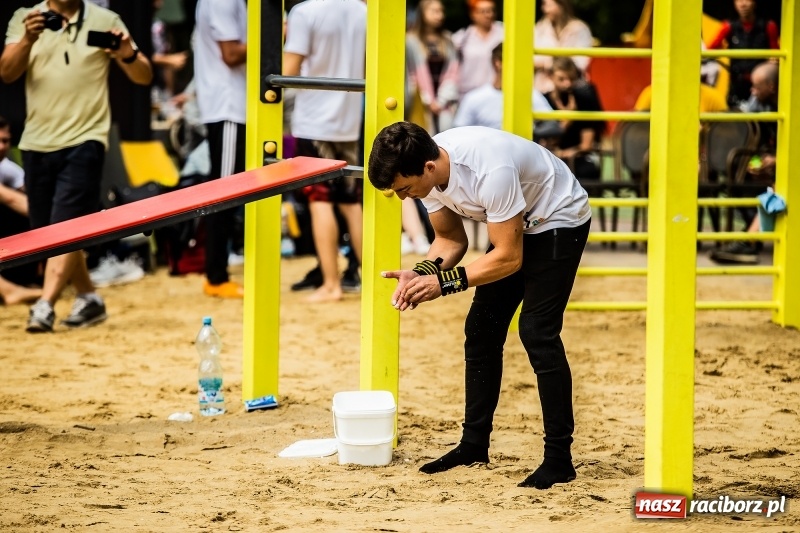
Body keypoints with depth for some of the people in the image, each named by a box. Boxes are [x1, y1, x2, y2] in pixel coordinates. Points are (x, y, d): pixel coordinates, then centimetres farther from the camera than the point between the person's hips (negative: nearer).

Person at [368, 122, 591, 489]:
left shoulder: (490, 171, -38)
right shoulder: (424, 172, -14)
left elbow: (509, 258, -30)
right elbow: (450, 239, 1)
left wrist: (444, 283, -31)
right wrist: (422, 274, -18)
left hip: (560, 221, -8)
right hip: (516, 224, 8)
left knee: (537, 332, -16)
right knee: (482, 328, 5)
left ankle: (559, 459, -13)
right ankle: (474, 444, 15)